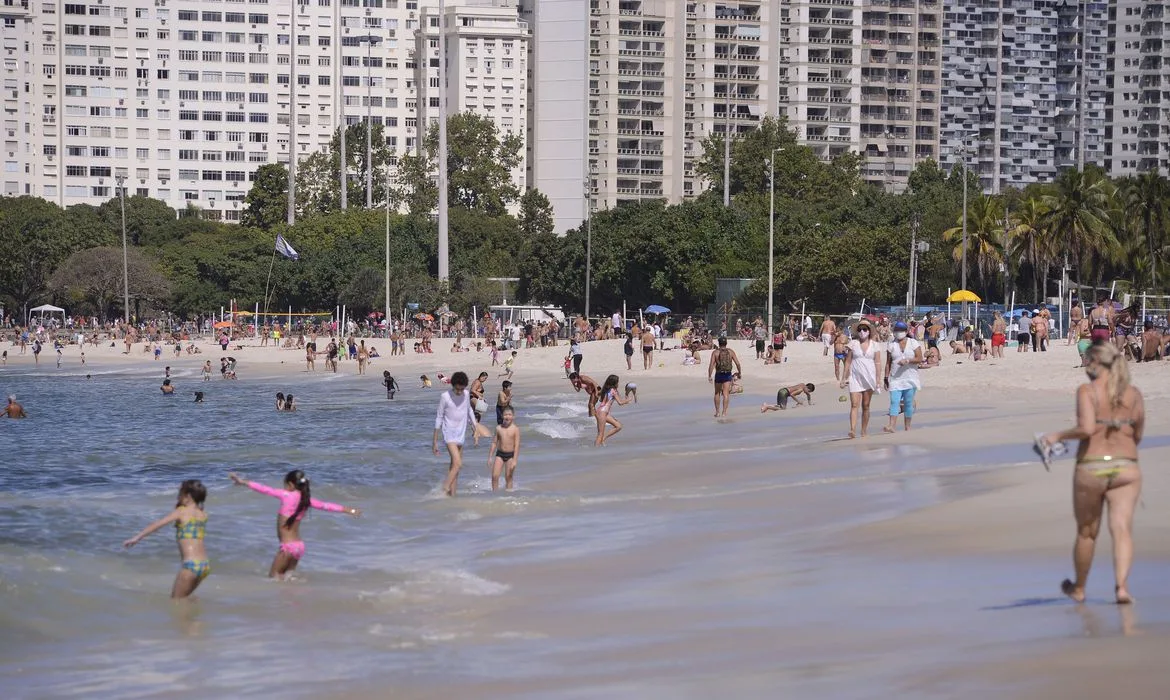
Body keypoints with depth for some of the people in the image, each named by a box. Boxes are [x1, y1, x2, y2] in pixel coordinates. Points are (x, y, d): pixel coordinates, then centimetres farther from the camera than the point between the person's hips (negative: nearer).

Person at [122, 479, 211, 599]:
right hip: (205, 565, 7)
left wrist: (137, 537, -5)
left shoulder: (181, 511, -2)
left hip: (191, 565, -7)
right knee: (183, 598, 23)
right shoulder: (203, 514, 14)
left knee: (175, 600, 2)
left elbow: (158, 524, -6)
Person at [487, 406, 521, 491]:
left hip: (510, 455, -3)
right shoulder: (498, 428, 2)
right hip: (499, 454, 3)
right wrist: (490, 457, 6)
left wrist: (515, 460, -15)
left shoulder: (515, 429, -8)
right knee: (494, 476, -6)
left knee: (508, 477, 2)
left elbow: (517, 445, -10)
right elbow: (494, 443, 8)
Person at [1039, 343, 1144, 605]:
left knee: (1086, 532, 13)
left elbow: (1087, 428, -21)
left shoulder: (1087, 391, -9)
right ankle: (1122, 586, -25)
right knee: (1122, 529, -6)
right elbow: (1137, 436, 10)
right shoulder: (1134, 394, 4)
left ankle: (1079, 589, 31)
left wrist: (1059, 435, -6)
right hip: (1126, 469, 2)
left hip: (1090, 468, -2)